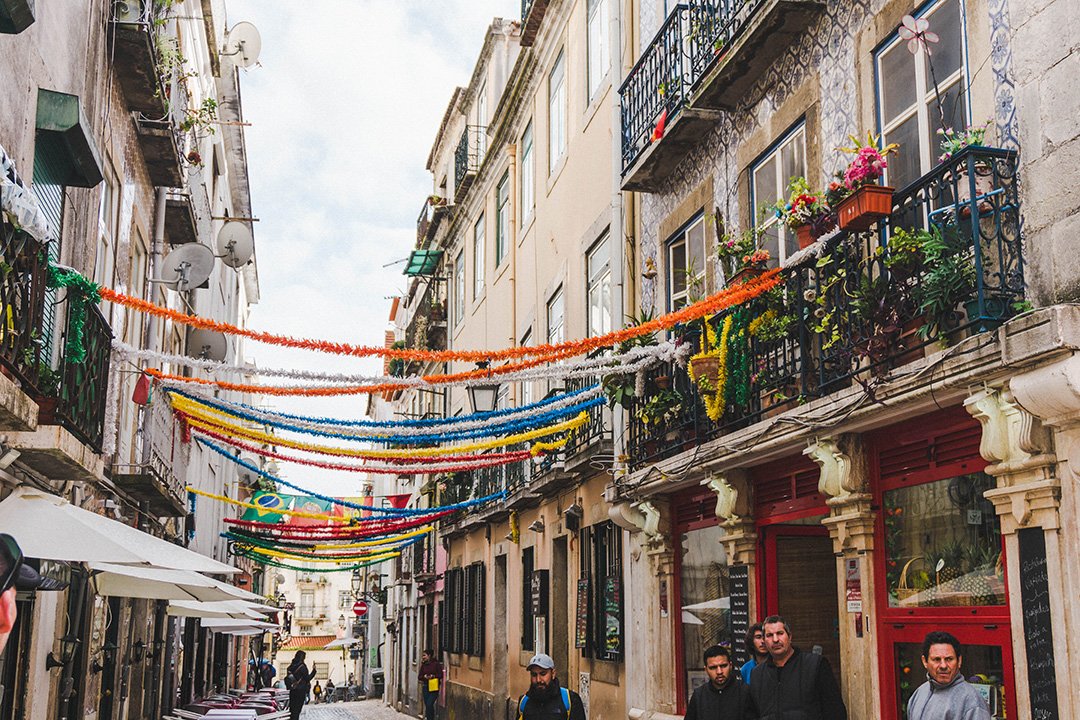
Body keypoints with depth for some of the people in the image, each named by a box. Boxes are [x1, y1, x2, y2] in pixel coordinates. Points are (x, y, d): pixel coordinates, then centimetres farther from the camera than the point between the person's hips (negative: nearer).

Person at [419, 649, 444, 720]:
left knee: (429, 704, -14)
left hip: (434, 687, -5)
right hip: (425, 686, 5)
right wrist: (424, 676, -10)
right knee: (427, 704, 6)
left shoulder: (436, 663, -5)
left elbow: (440, 675, -5)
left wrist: (433, 676, -18)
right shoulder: (423, 665, 10)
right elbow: (420, 676, 10)